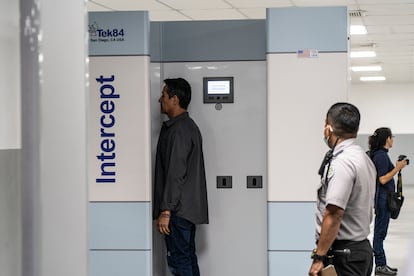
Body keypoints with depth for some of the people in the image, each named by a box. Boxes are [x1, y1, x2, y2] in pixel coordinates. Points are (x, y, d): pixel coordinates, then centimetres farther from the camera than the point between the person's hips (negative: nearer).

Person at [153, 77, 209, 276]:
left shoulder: (178, 130, -16)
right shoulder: (189, 126, 16)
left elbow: (175, 174, -21)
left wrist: (165, 210, -21)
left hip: (179, 209, -10)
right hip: (189, 207, 10)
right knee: (188, 258, 13)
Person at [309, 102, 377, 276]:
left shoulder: (341, 163, -16)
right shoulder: (364, 158, 15)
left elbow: (334, 214, -23)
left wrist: (319, 258, -21)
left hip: (343, 255, -10)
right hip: (362, 247, 10)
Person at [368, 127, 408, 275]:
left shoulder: (379, 154, 13)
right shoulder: (381, 155, -17)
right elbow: (383, 179, -20)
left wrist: (397, 166, 16)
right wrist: (397, 168, -17)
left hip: (383, 198, 10)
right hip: (383, 197, -10)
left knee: (380, 232, 12)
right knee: (380, 232, -4)